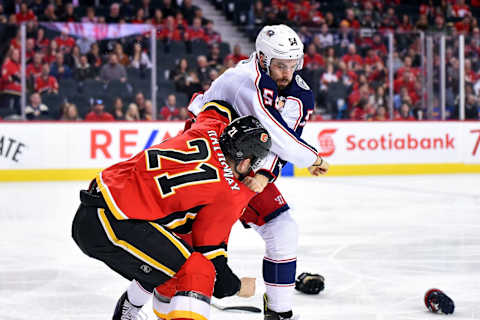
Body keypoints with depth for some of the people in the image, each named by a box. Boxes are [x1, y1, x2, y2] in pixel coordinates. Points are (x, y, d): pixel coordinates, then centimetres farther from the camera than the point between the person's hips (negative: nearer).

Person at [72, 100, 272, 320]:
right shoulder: (227, 197, -9)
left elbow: (217, 108, 34)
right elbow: (210, 252, -4)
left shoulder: (208, 129, 9)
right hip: (113, 226, -10)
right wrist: (237, 287, 13)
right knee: (195, 273, -13)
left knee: (161, 267, 29)